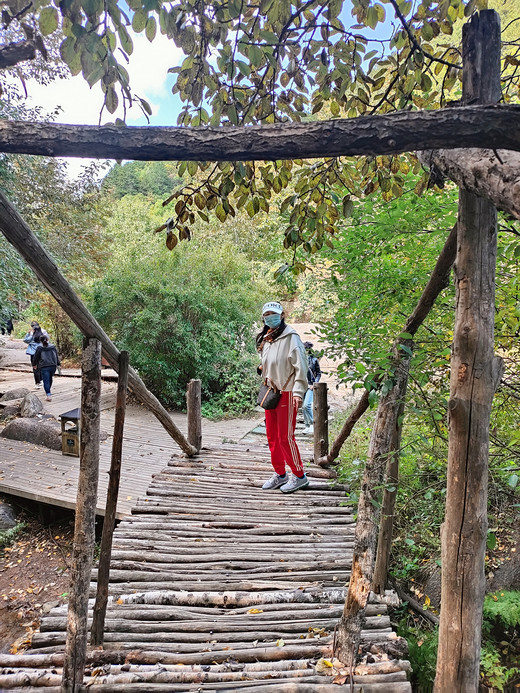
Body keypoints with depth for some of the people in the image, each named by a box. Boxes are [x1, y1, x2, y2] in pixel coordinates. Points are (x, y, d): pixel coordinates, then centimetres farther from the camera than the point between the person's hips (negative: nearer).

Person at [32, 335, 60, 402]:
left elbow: (36, 357, 5)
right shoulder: (53, 347, 7)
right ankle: (48, 392, 37)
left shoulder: (39, 348, -3)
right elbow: (57, 356, 10)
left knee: (46, 381, -4)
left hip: (44, 367, -4)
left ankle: (48, 395, -14)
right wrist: (58, 364, 17)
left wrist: (35, 364, 22)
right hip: (53, 366, 4)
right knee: (50, 379, 22)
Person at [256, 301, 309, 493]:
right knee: (272, 436, 12)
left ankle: (299, 475, 12)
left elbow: (300, 366, -14)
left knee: (285, 438, -5)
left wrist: (298, 391, -20)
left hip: (286, 394, -8)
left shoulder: (290, 338, -10)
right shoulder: (265, 340, 14)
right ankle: (280, 474, 25)